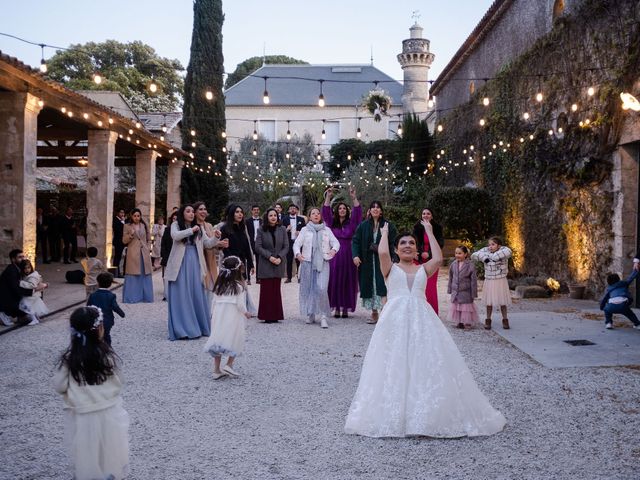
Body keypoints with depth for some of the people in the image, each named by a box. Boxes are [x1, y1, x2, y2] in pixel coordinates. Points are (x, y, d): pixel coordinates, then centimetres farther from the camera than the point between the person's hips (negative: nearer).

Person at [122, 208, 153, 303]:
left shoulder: (144, 226, 10)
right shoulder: (127, 226, 3)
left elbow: (149, 239, 17)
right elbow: (124, 241, 1)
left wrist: (146, 247, 5)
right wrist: (131, 235, -15)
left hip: (144, 254, 3)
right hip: (133, 254, -3)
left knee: (145, 276, 5)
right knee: (133, 276, -5)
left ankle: (145, 296, 13)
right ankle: (132, 297, 1)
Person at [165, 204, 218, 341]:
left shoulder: (199, 228, 13)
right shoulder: (176, 225, 4)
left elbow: (208, 244, 5)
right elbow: (175, 236, -17)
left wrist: (215, 237, -13)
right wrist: (191, 230, -17)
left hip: (195, 264, 3)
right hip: (180, 265, -3)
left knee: (197, 295, 4)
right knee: (181, 296, -2)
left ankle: (199, 327, 10)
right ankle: (182, 329, 0)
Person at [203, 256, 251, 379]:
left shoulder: (219, 286, 7)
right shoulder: (239, 286, -9)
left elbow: (215, 302, 8)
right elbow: (240, 304, -12)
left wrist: (214, 315, 18)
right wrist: (246, 313, 4)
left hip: (219, 317, 5)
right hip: (234, 317, -5)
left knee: (218, 342, 9)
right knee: (236, 342, 8)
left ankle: (216, 370, 12)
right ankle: (229, 365, 0)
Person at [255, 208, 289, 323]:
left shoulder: (282, 229, 5)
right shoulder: (261, 230, 1)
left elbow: (286, 246, 4)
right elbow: (258, 247, -3)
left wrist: (280, 257, -11)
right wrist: (269, 256, -14)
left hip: (278, 265, 2)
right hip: (265, 265, -1)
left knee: (276, 290, 3)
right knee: (266, 290, -2)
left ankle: (276, 315, 9)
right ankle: (267, 316, 3)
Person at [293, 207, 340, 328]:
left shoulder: (326, 230, 12)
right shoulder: (305, 230, 10)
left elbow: (335, 242, 4)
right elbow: (297, 244, 1)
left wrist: (334, 249, -19)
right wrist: (298, 253, -20)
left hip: (323, 263, -1)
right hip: (308, 262, 1)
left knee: (321, 288, -14)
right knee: (308, 288, 4)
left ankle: (323, 316, -9)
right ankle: (310, 314, 18)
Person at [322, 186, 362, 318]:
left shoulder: (351, 223, 5)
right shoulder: (332, 223, 7)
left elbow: (357, 211, -8)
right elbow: (326, 212, -5)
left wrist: (354, 197, -19)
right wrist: (328, 198, -16)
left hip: (348, 256, 0)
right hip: (335, 256, 0)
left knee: (348, 282, 1)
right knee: (335, 281, 0)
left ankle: (346, 308, 5)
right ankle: (337, 307, 5)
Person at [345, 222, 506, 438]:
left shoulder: (423, 269, 18)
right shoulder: (390, 269, 11)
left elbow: (438, 258, -2)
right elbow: (382, 252, -10)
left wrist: (429, 232, 9)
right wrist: (384, 233, 10)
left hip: (422, 319, 2)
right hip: (395, 319, -2)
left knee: (429, 364, -5)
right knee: (395, 366, -7)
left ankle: (430, 414, 4)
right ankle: (394, 415, 0)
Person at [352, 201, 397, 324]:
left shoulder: (388, 226, 1)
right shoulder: (363, 226, 7)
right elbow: (355, 241, 4)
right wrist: (355, 255, -11)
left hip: (382, 260, -3)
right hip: (367, 262, 3)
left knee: (382, 285, -10)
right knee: (369, 285, 6)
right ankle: (374, 314, 14)